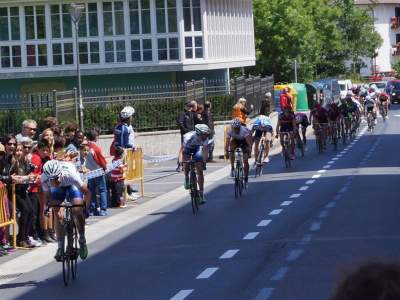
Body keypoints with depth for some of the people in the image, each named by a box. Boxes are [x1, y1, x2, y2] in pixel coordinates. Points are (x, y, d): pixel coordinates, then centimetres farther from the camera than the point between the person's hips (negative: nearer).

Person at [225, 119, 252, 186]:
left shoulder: (244, 130, -36)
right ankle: (232, 168, -21)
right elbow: (227, 142, -33)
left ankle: (246, 178, 5)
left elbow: (249, 142, -42)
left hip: (244, 141, -2)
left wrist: (250, 152, -51)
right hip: (236, 141, 2)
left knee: (245, 161, -11)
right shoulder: (230, 131, -29)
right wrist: (226, 151, -44)